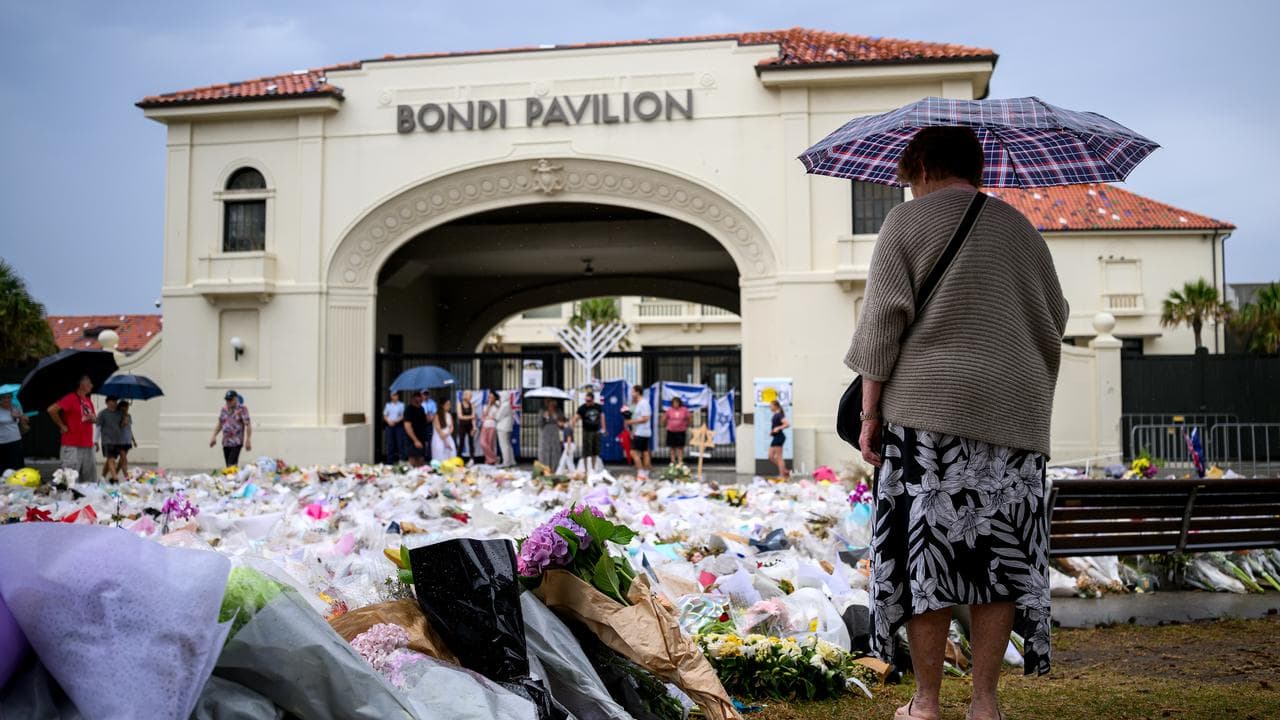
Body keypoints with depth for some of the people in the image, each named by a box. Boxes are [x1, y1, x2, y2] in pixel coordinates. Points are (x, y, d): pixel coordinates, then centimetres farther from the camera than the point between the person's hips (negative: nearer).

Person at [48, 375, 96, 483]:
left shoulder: (89, 401, 15)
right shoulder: (71, 398, -8)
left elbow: (95, 420, 27)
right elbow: (52, 410, -19)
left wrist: (94, 418, 3)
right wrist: (62, 426, -11)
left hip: (88, 446, 8)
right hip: (72, 446, -8)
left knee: (91, 481, 9)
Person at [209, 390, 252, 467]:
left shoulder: (242, 409, -6)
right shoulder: (224, 409, 11)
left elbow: (248, 425, -10)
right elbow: (220, 424, 21)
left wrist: (248, 440, -16)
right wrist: (214, 437, 15)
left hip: (236, 443, -6)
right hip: (226, 442, 6)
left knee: (232, 465, -16)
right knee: (228, 466, 5)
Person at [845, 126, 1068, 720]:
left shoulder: (906, 221, 3)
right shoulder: (1020, 230, 15)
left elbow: (883, 320, -5)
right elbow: (1055, 320, 17)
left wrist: (870, 412, -3)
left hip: (927, 411, -3)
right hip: (1012, 414, 4)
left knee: (925, 551, 1)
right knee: (999, 554, 7)